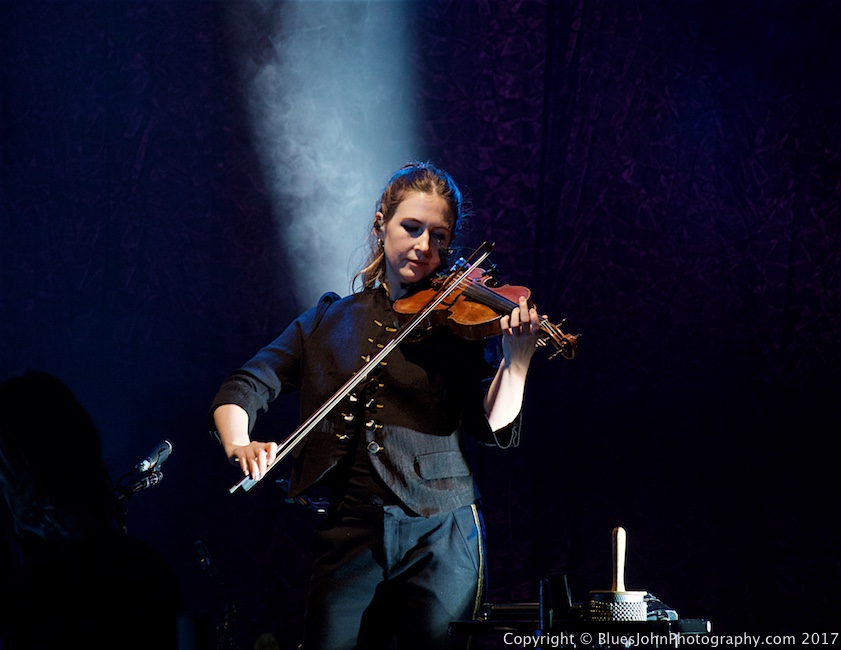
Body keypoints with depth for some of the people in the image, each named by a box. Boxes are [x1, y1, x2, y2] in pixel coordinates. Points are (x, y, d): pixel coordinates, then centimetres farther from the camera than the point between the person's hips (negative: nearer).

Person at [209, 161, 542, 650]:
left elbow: (495, 427, -8)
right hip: (349, 537, 2)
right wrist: (239, 445, -17)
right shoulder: (328, 322, 12)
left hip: (439, 539, -2)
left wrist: (517, 358, -25)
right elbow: (244, 389, 4)